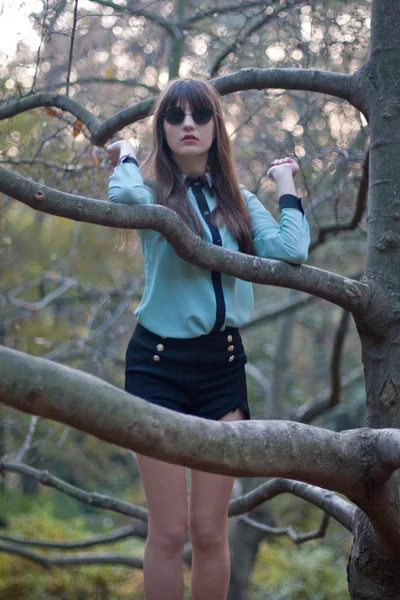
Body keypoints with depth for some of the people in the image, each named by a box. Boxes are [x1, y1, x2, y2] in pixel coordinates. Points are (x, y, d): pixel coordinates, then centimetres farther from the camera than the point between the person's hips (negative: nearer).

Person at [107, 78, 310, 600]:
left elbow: (290, 250, -8)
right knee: (169, 531, -2)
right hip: (158, 362, -3)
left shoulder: (239, 201, 10)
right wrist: (126, 157, -5)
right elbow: (125, 195, -26)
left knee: (210, 531, 5)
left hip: (222, 365, 3)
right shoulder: (154, 193, 0)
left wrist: (285, 183, 4)